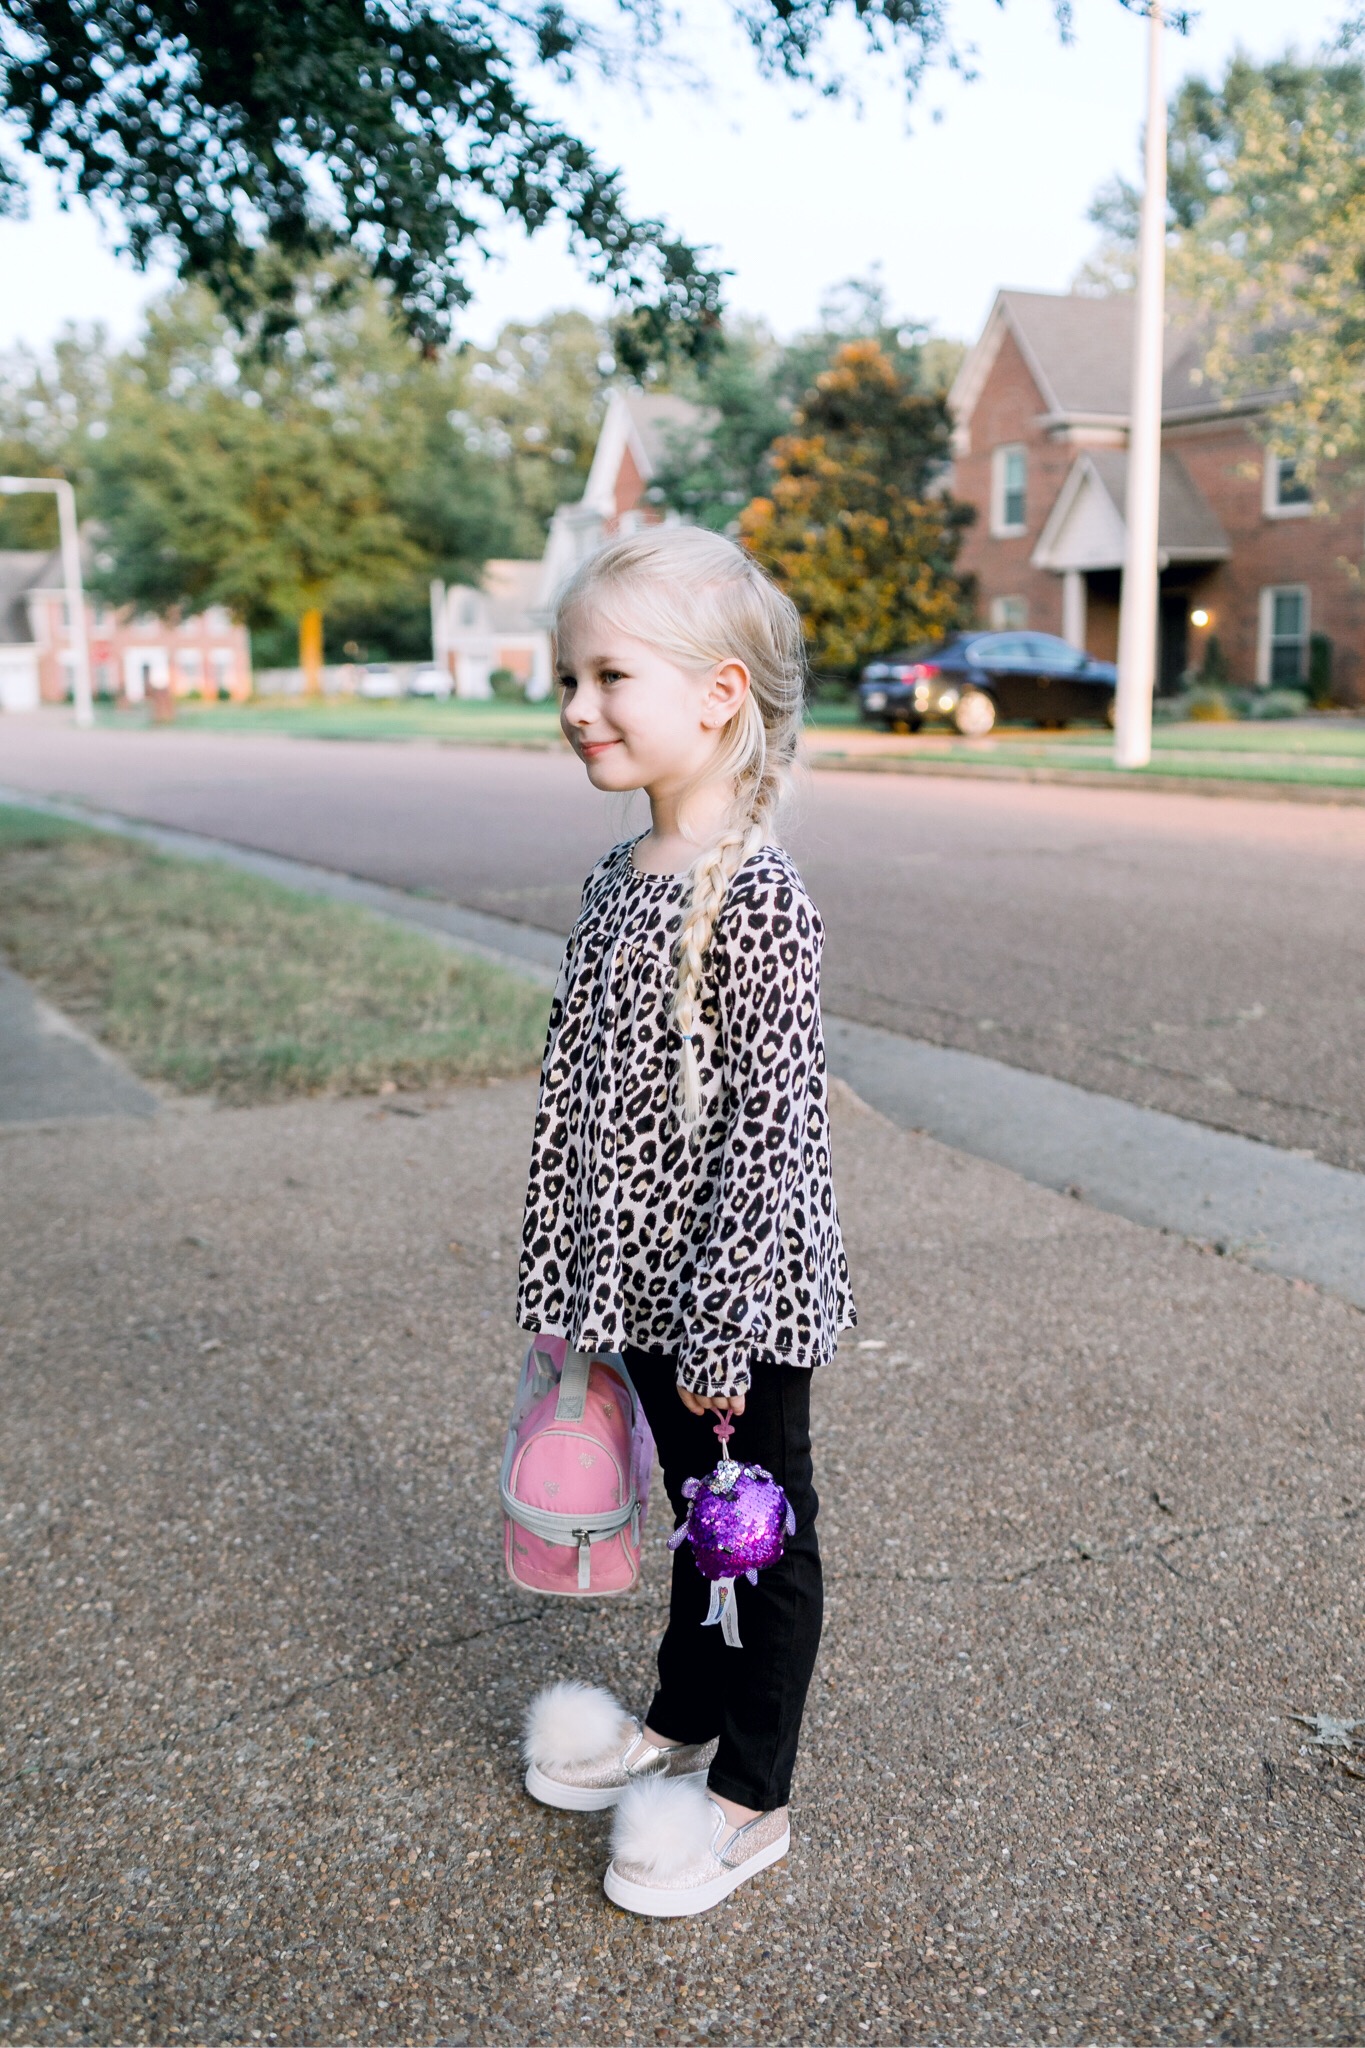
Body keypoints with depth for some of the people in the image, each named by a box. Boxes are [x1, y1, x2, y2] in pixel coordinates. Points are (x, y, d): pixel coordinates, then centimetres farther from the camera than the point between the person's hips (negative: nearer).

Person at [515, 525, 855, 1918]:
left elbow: (768, 1125, -22)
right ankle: (681, 1723, 43)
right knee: (700, 1513, 24)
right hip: (648, 1283, 7)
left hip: (740, 1294, -7)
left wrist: (724, 1326, -20)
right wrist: (561, 1268, 15)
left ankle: (750, 1798, 28)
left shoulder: (756, 898, -21)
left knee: (762, 1531, 11)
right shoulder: (615, 883, 5)